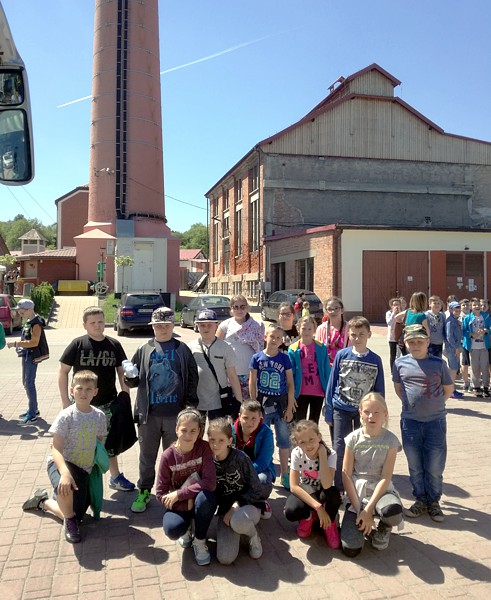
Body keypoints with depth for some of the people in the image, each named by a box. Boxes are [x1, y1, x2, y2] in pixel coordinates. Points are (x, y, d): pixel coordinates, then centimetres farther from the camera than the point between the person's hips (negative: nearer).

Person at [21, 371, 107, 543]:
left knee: (74, 514, 6)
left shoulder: (99, 416, -3)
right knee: (66, 488, -42)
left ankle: (43, 501, 37)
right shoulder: (65, 416, -17)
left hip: (84, 470, 5)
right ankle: (70, 521, -6)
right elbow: (56, 449, -22)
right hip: (61, 463, -5)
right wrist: (65, 472, -39)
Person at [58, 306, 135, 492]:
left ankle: (115, 477, 33)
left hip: (108, 403, 2)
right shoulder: (77, 344, -8)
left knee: (110, 442, 16)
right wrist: (65, 400, -8)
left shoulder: (114, 345, -2)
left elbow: (122, 371, 7)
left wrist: (126, 397, 2)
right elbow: (63, 371, -5)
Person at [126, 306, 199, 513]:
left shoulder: (182, 350, 4)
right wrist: (129, 377, -13)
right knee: (147, 456, 11)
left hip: (175, 413, -1)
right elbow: (134, 379, 10)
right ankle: (144, 492, 26)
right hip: (148, 413, 1)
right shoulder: (144, 350, 6)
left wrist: (190, 402, -4)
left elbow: (192, 378, 3)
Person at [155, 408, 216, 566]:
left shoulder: (204, 448, -18)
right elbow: (161, 494, -11)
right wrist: (186, 502, -22)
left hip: (200, 500, 0)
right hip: (178, 504, 0)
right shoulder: (168, 456, -16)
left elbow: (210, 483, -26)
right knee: (172, 529, -31)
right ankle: (187, 528, 9)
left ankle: (200, 540, -7)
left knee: (205, 497, -35)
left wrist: (178, 494, -27)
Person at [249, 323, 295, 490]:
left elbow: (290, 384, 1)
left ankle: (284, 474, 19)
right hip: (263, 403, 0)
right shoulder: (257, 358, -3)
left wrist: (290, 407, -3)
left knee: (284, 439, 6)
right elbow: (252, 383, 1)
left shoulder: (284, 358, -3)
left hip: (281, 403, 0)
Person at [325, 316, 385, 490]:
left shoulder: (375, 360, -4)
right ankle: (339, 489, 17)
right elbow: (332, 384, -1)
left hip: (365, 411, 1)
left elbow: (380, 390, 3)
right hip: (341, 410, -1)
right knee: (339, 449, 2)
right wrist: (329, 412, -1)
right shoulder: (341, 355, -6)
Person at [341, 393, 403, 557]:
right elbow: (346, 475, -4)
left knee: (393, 511, -38)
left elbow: (385, 478, -10)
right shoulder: (353, 438, -3)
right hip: (356, 493, 0)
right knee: (350, 549, -19)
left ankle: (383, 528, 2)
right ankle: (363, 524, 17)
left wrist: (368, 510, -18)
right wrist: (359, 510, -12)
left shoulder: (390, 440, -5)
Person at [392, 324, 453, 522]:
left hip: (436, 421, -1)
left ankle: (433, 502, 25)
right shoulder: (400, 363, -1)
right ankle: (420, 500, 29)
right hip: (410, 422, 2)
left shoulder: (438, 364, -5)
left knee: (435, 467, 6)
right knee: (415, 466, 12)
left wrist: (434, 404, 6)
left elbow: (448, 389, 7)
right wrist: (412, 404, 7)